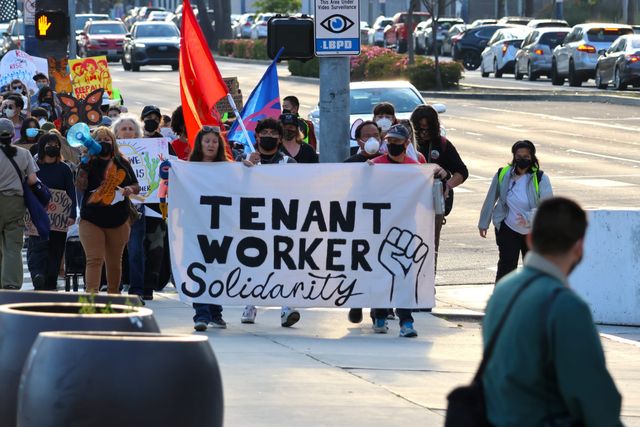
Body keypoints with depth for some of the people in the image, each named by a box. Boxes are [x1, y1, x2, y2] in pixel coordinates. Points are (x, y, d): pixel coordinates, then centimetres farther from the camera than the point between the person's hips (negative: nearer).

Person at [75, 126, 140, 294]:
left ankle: (114, 294, 28)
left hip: (118, 220, 3)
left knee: (115, 262, 13)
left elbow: (136, 186, 13)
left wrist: (130, 189, -10)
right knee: (94, 259, -14)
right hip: (91, 220, -3)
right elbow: (80, 187, -14)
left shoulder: (122, 163, 7)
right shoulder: (89, 163, -1)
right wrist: (84, 164, -22)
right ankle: (91, 293, -23)